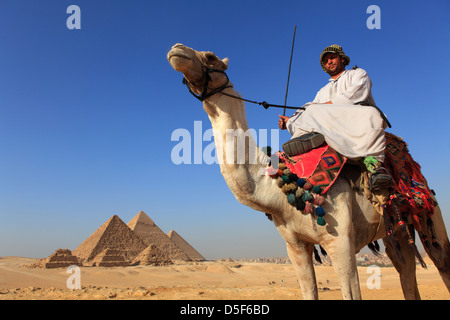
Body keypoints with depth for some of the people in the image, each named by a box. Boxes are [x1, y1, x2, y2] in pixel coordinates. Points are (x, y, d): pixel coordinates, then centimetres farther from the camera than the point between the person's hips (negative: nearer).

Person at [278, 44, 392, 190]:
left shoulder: (358, 73, 27)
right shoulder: (322, 92, 40)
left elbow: (359, 92, 3)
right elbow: (309, 109, 23)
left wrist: (328, 104, -1)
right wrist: (290, 121, 3)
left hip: (356, 115, -4)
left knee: (371, 114, -37)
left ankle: (374, 163, -50)